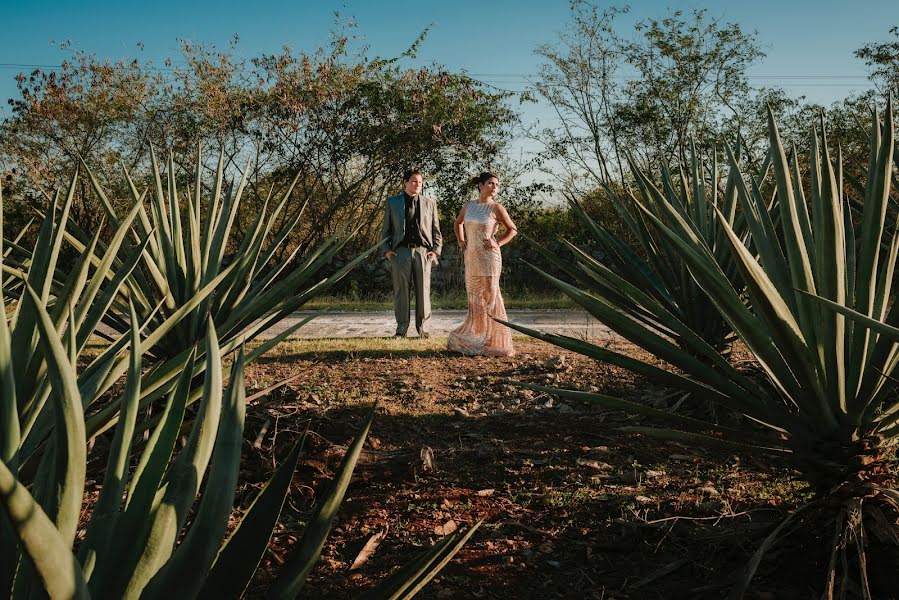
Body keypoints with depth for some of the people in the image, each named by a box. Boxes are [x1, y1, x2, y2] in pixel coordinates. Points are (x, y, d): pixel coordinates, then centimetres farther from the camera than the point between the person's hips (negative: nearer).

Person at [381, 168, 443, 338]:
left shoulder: (430, 203, 13)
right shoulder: (392, 202, 12)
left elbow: (436, 230, 15)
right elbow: (386, 229, 13)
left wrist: (436, 251, 3)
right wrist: (386, 250, 1)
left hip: (423, 251, 1)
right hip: (400, 252, 0)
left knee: (423, 291, 1)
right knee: (401, 290, 0)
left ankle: (423, 327, 10)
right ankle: (402, 328, 7)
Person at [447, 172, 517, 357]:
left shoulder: (496, 208, -4)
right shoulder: (468, 205, 8)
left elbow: (512, 230, 3)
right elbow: (458, 223, 25)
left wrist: (497, 243, -9)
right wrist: (460, 241, 11)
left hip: (488, 256, -5)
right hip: (471, 257, 5)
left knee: (489, 296, -5)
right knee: (475, 298, 10)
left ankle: (493, 341, 0)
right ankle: (476, 338, 20)